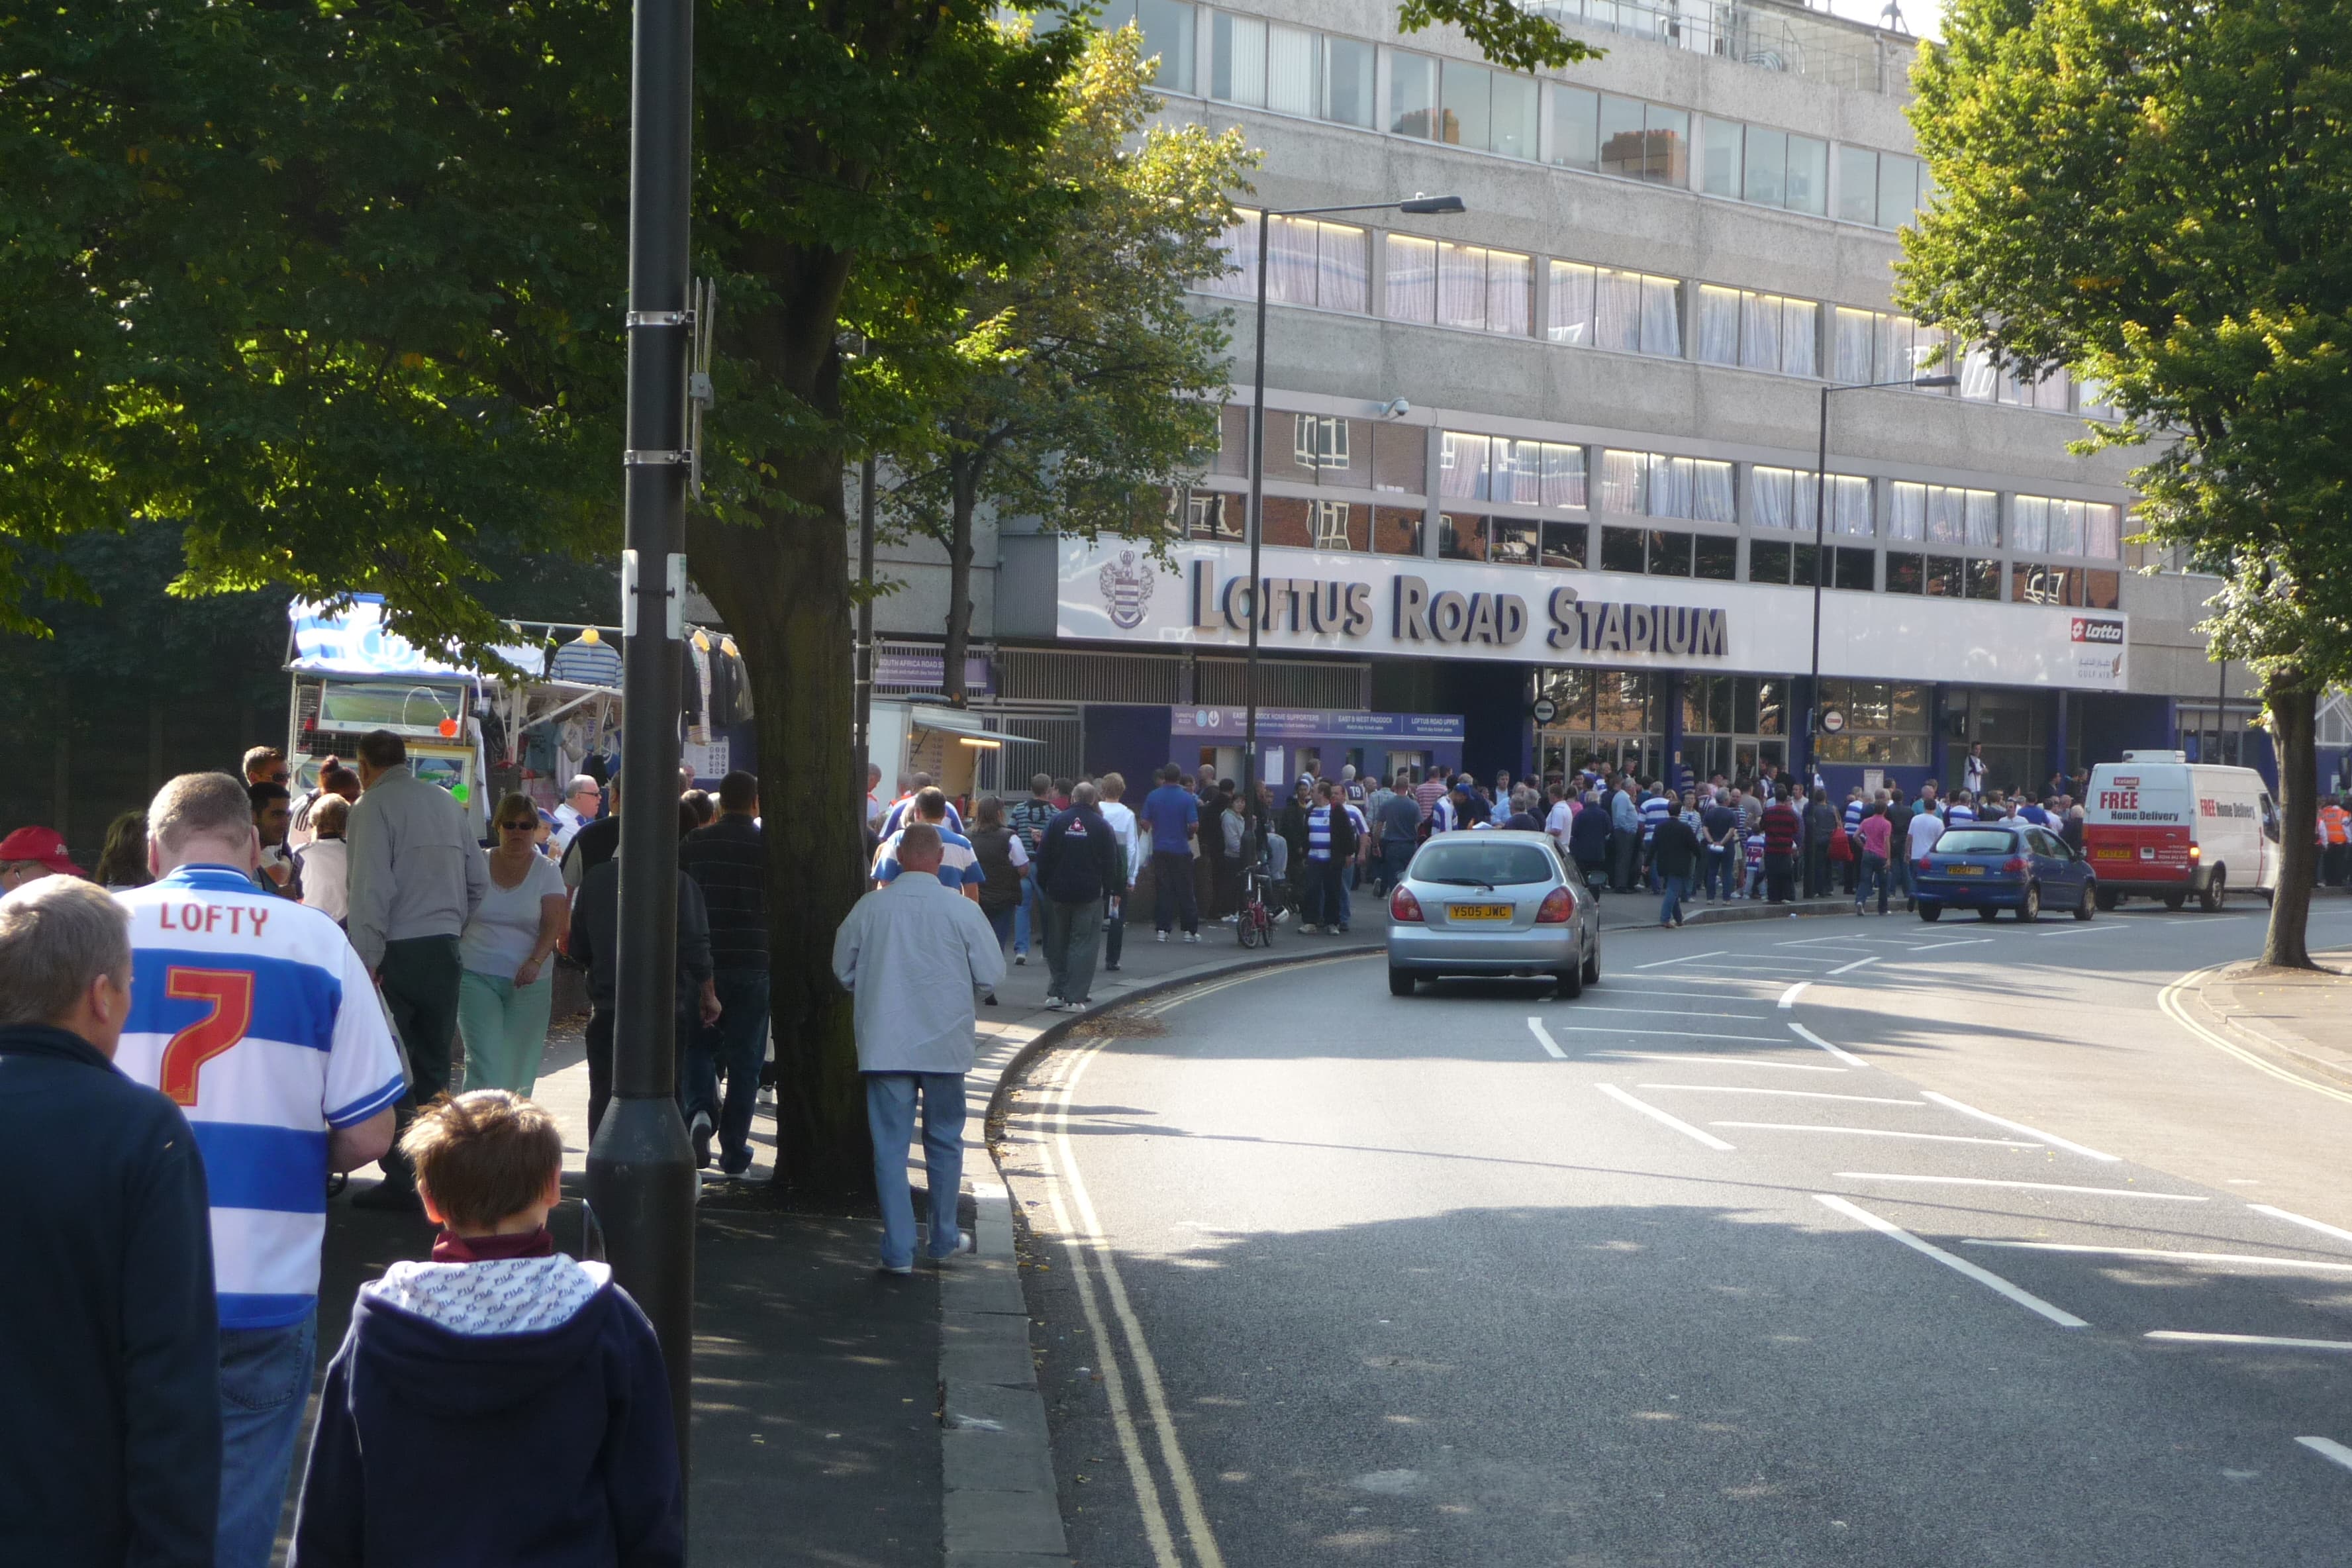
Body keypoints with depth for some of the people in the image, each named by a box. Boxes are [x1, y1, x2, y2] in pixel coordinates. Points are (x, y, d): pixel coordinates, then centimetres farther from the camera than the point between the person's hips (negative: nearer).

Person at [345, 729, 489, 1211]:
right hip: (445, 950, 6)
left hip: (397, 952, -6)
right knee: (434, 1068, 12)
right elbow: (478, 880, 12)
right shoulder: (446, 802, 10)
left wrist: (367, 961, -15)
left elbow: (371, 888, -16)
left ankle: (400, 1180, -3)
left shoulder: (374, 805, -8)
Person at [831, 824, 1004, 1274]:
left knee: (890, 1145, 5)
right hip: (945, 1044, 0)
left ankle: (898, 1250, 2)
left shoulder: (870, 907, -5)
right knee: (944, 1142, 16)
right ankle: (944, 1240, 25)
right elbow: (991, 974, -3)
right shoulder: (962, 910, -9)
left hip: (885, 1045, 0)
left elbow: (844, 971, 7)